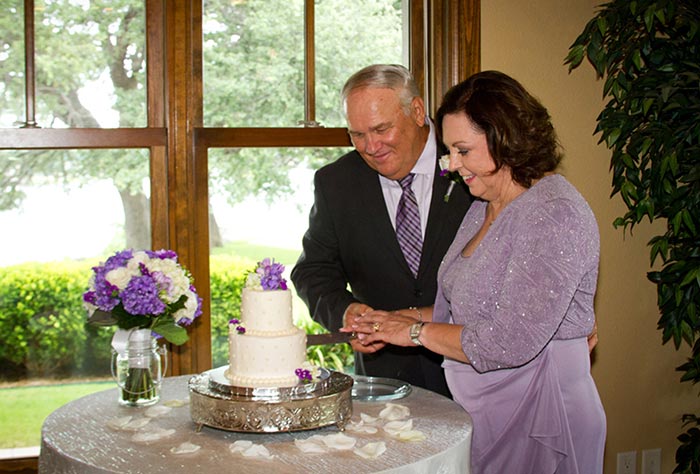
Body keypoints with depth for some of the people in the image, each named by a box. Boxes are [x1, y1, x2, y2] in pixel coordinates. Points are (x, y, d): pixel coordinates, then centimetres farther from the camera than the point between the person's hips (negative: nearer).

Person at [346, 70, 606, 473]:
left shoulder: (555, 214, -21)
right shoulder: (485, 207, 9)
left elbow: (511, 343, -26)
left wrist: (416, 331, -15)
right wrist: (393, 322, 1)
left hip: (538, 425, -8)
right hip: (484, 417, 8)